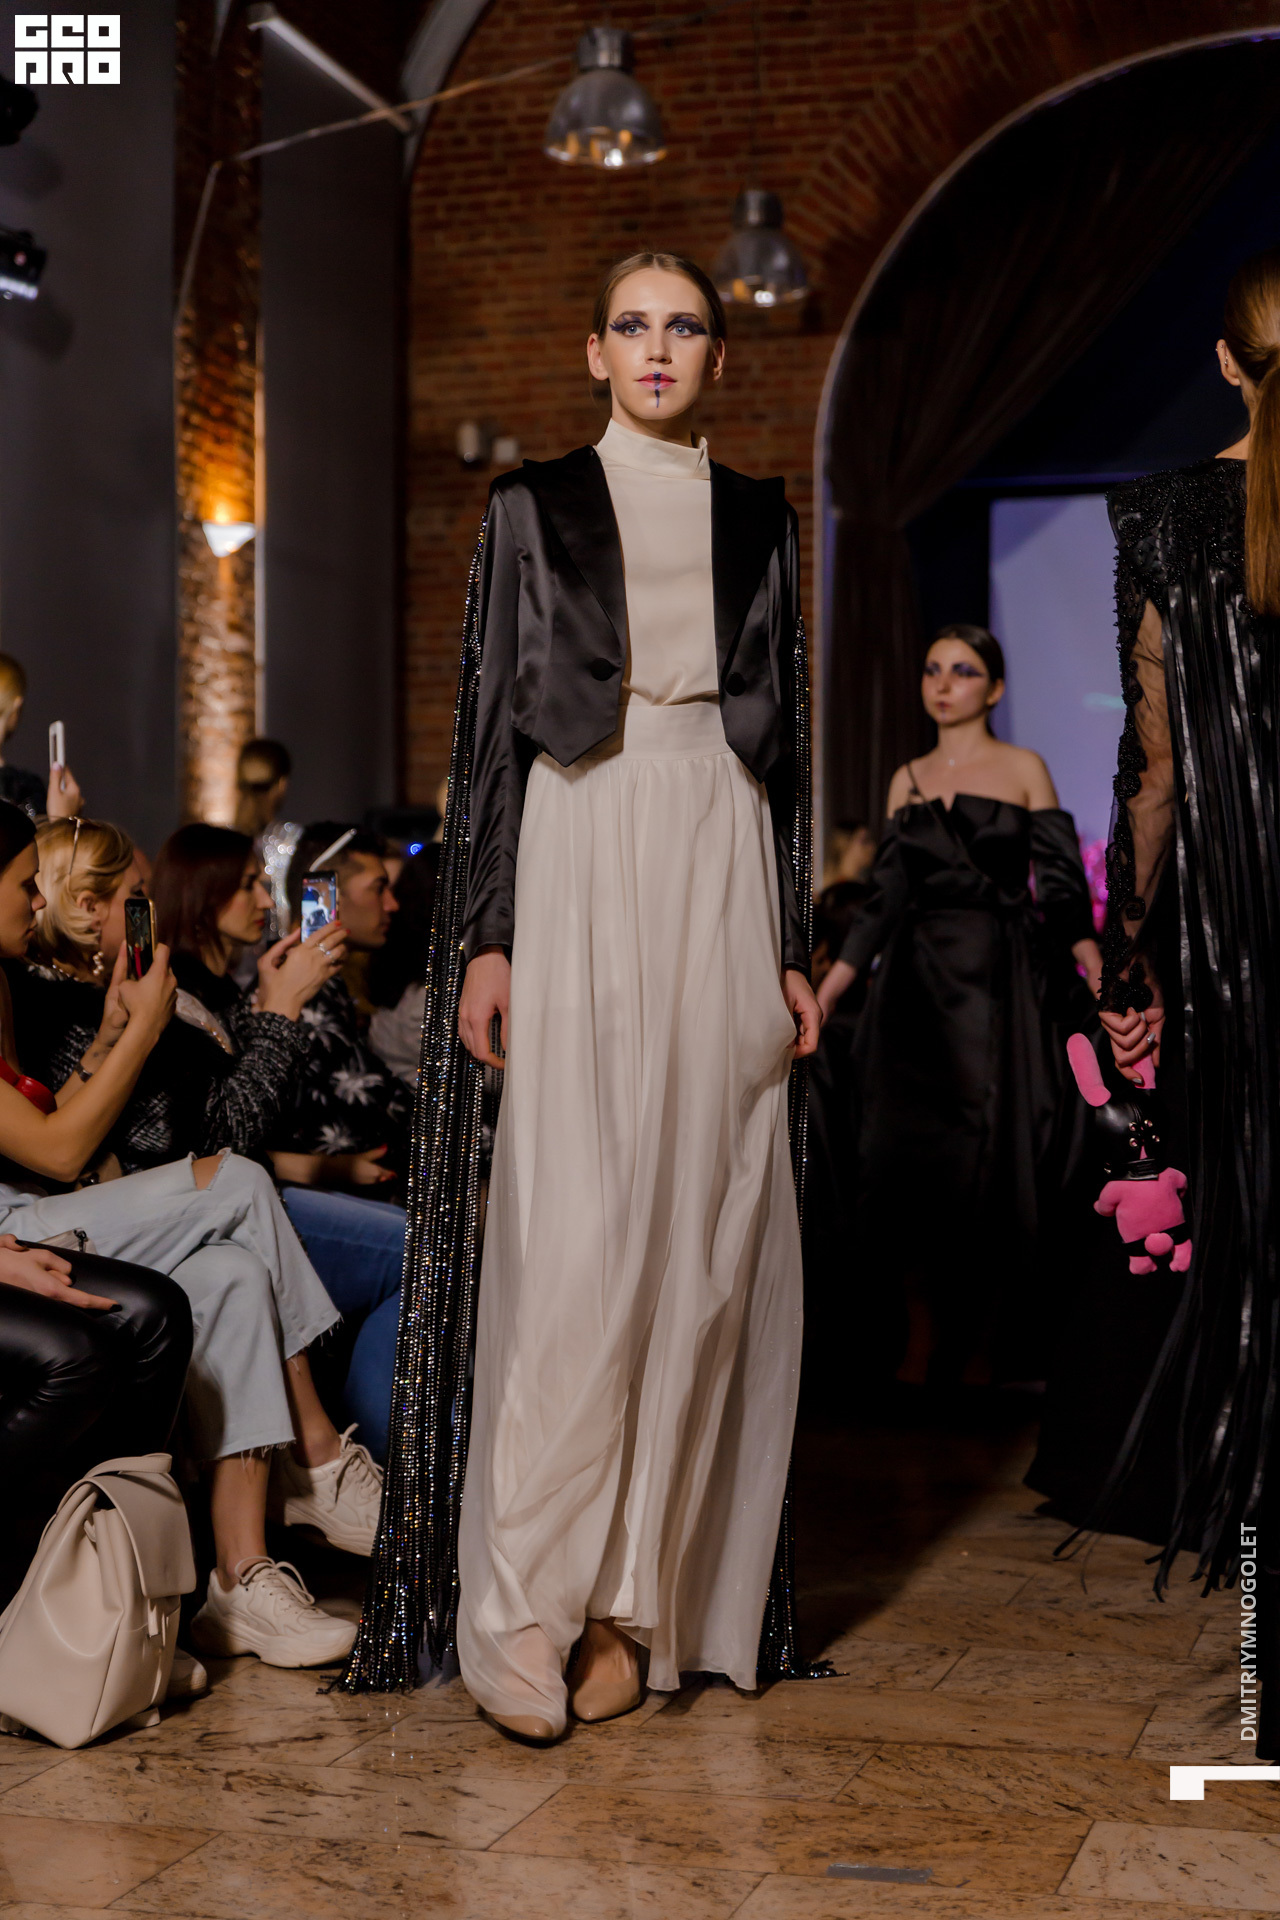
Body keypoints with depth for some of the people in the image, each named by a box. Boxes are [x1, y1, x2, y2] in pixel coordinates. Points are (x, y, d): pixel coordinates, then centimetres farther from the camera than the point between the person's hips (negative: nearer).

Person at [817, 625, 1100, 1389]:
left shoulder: (1023, 769, 3)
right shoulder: (909, 780, 14)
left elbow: (1061, 881, -2)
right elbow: (886, 895, 13)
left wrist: (1088, 954, -19)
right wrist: (830, 986, 8)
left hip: (997, 981, -3)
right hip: (916, 982, 4)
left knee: (987, 1162, -4)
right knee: (907, 1155, -2)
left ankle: (982, 1353, 6)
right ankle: (922, 1346, 7)